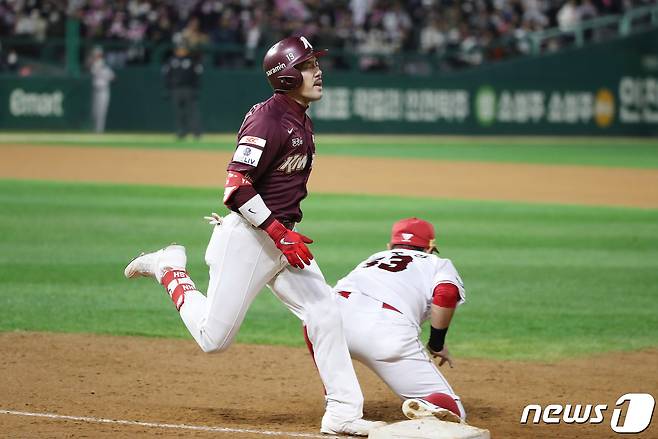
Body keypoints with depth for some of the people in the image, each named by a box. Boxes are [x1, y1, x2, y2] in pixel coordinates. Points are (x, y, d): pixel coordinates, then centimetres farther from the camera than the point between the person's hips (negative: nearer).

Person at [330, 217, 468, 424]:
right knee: (452, 413, 7)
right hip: (389, 332, -3)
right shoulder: (439, 264, 26)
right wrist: (437, 344, 13)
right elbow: (447, 293, 3)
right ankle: (426, 408, -29)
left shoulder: (373, 259, 38)